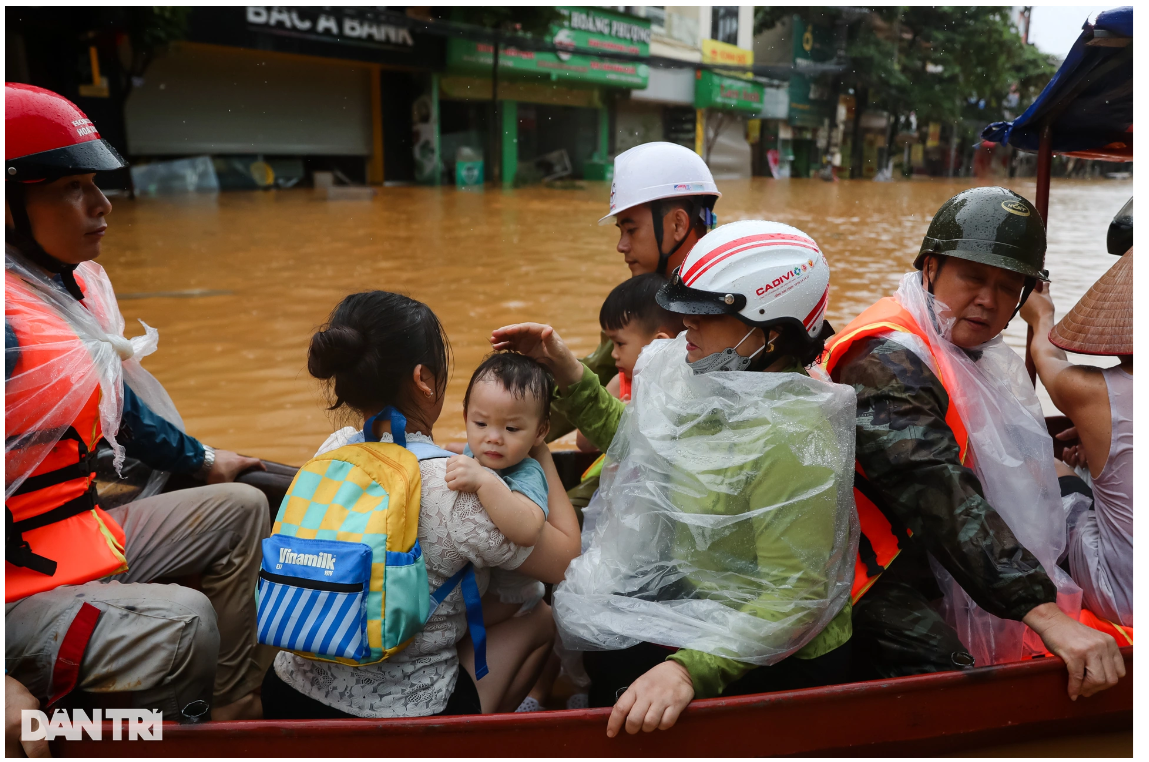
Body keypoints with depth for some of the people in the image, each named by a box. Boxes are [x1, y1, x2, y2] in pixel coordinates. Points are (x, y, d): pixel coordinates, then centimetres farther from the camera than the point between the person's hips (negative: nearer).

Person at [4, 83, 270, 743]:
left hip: (85, 531, 10)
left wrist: (201, 461, 28)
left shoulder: (77, 282, 4)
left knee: (243, 509, 12)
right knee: (184, 621, -29)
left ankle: (232, 711, 13)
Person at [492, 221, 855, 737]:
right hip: (711, 605, 8)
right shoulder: (717, 387, -4)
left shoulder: (793, 438, -30)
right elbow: (633, 438, 12)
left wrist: (690, 670, -41)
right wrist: (566, 371, 2)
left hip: (780, 662, -8)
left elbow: (794, 600, -31)